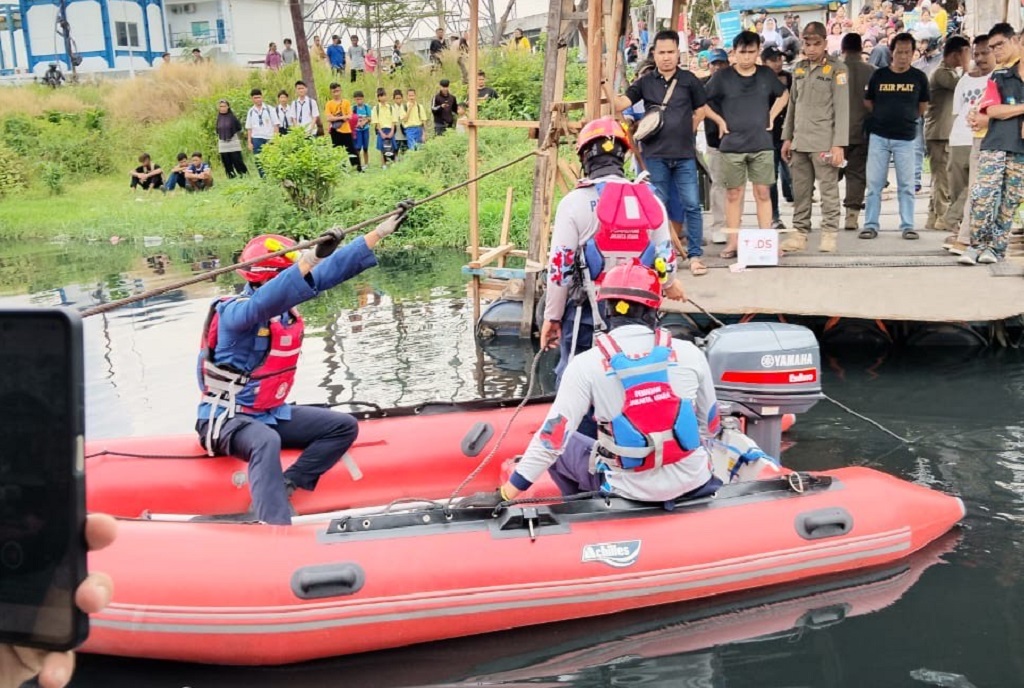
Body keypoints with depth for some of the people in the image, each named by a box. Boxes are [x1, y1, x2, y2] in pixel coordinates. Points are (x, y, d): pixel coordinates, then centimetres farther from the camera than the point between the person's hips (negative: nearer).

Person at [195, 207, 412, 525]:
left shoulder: (286, 310, 2)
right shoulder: (235, 312, -21)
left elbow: (330, 272, 2)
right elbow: (265, 302, -44)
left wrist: (380, 232, 2)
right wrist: (311, 258, -55)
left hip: (272, 414, 9)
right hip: (228, 418, -9)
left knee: (344, 426, 1)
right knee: (267, 442, -40)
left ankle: (285, 487, -12)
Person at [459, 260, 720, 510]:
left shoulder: (587, 365, -13)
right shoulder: (690, 354, -6)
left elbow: (552, 437, -13)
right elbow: (710, 427, 6)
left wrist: (504, 494, -6)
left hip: (632, 490, -3)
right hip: (694, 482, 3)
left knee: (561, 448, 22)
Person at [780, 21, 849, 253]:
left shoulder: (836, 69, -2)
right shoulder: (798, 68, 14)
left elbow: (842, 108, -7)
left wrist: (839, 144, -13)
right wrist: (787, 137, 13)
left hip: (824, 143, -5)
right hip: (800, 142, 5)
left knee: (828, 190, -4)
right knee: (800, 191, 7)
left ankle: (829, 234, 2)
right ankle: (800, 234, 12)